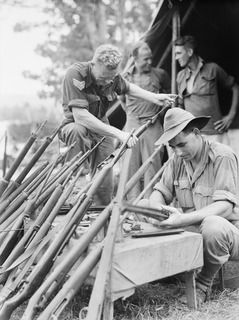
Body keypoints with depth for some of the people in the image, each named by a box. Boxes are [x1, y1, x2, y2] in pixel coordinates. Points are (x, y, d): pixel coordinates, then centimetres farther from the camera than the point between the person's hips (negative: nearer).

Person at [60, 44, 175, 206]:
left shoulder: (113, 76, -10)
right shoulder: (76, 74, -29)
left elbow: (128, 87, 15)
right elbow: (80, 115, -38)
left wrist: (154, 97, -1)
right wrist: (118, 133, -42)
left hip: (102, 127, 5)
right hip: (75, 125, -5)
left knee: (105, 186, -1)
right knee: (78, 131, -41)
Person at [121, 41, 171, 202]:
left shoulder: (160, 74, 1)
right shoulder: (125, 77, 4)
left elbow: (169, 94, 18)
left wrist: (161, 110, 11)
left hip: (153, 126, -1)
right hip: (132, 124, 1)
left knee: (153, 164, -3)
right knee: (132, 165, 2)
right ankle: (133, 202, 9)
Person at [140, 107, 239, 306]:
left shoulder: (223, 157, -16)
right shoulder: (177, 159, 5)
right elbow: (160, 191, 4)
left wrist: (183, 219, -36)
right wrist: (156, 205, -22)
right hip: (190, 230, 6)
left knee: (213, 224, -42)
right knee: (141, 205, -4)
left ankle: (203, 285, -14)